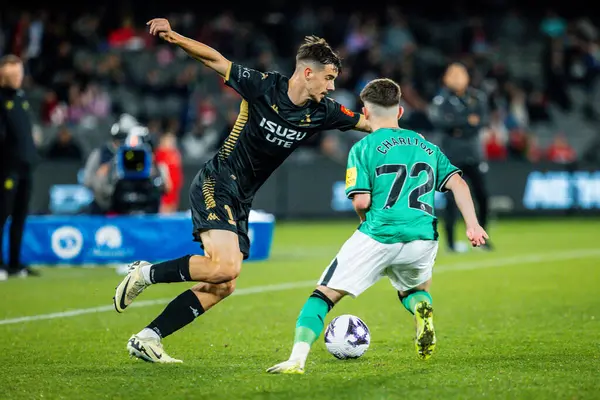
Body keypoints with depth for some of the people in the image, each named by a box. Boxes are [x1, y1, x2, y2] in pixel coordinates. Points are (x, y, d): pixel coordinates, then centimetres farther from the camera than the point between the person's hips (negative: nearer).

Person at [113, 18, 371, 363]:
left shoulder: (321, 112, 2)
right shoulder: (264, 87, -13)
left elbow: (366, 123, 15)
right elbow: (217, 60, -8)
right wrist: (174, 37, -20)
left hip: (241, 203, 7)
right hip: (216, 185, -7)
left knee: (223, 287, 0)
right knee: (226, 267, -27)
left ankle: (146, 339, 6)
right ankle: (146, 273, -8)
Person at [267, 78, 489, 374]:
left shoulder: (363, 148, 3)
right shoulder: (426, 146, 18)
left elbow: (361, 201, -6)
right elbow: (457, 183, 8)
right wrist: (472, 225, 3)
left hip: (378, 237, -4)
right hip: (422, 239, 4)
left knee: (325, 294, 4)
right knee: (414, 290, 33)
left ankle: (297, 358, -13)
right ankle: (422, 308, -2)